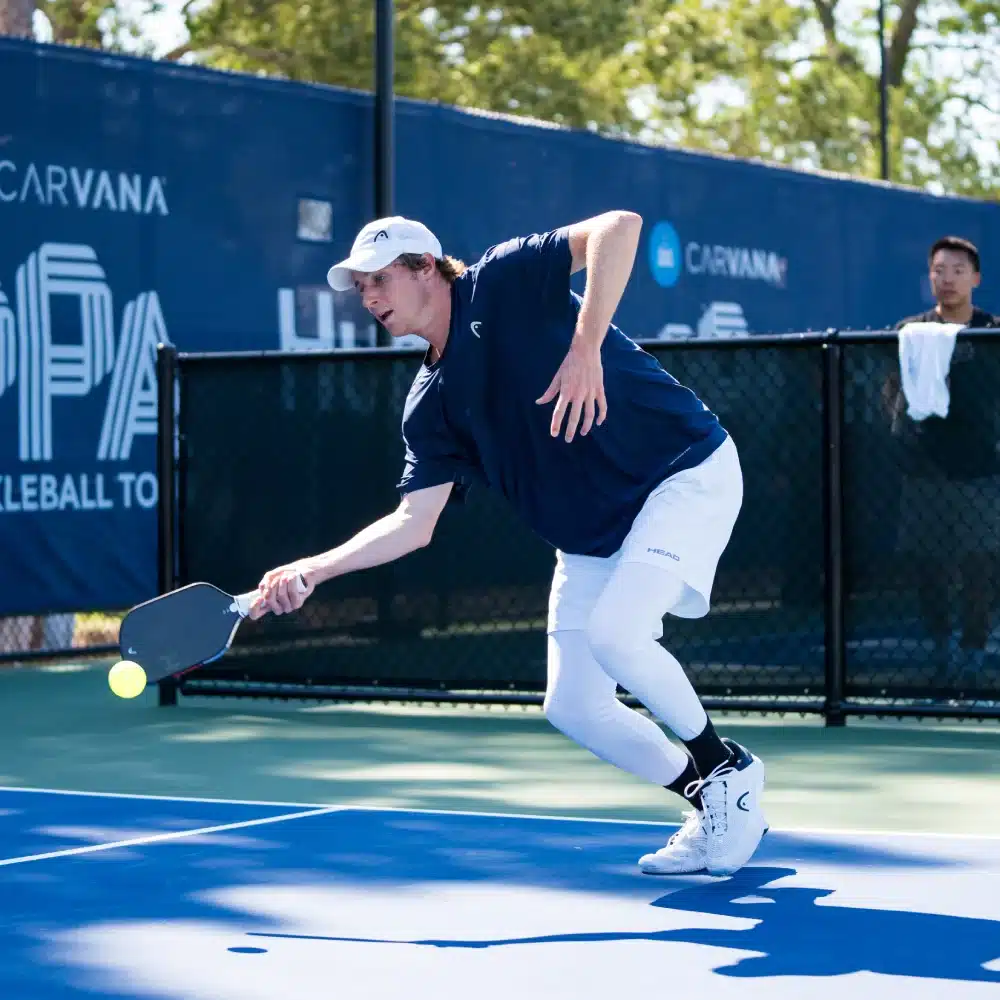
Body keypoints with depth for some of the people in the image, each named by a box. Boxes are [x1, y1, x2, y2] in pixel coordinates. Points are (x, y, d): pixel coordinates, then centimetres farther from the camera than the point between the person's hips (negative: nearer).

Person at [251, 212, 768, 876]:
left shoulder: (502, 285, -12)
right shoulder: (432, 404, 6)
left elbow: (618, 227, -24)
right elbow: (414, 521, 3)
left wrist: (585, 349, -33)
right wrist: (312, 570, -6)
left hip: (687, 472, -8)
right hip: (592, 536, 8)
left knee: (614, 634, -27)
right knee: (574, 706, 0)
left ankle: (728, 770, -3)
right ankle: (715, 807, 18)